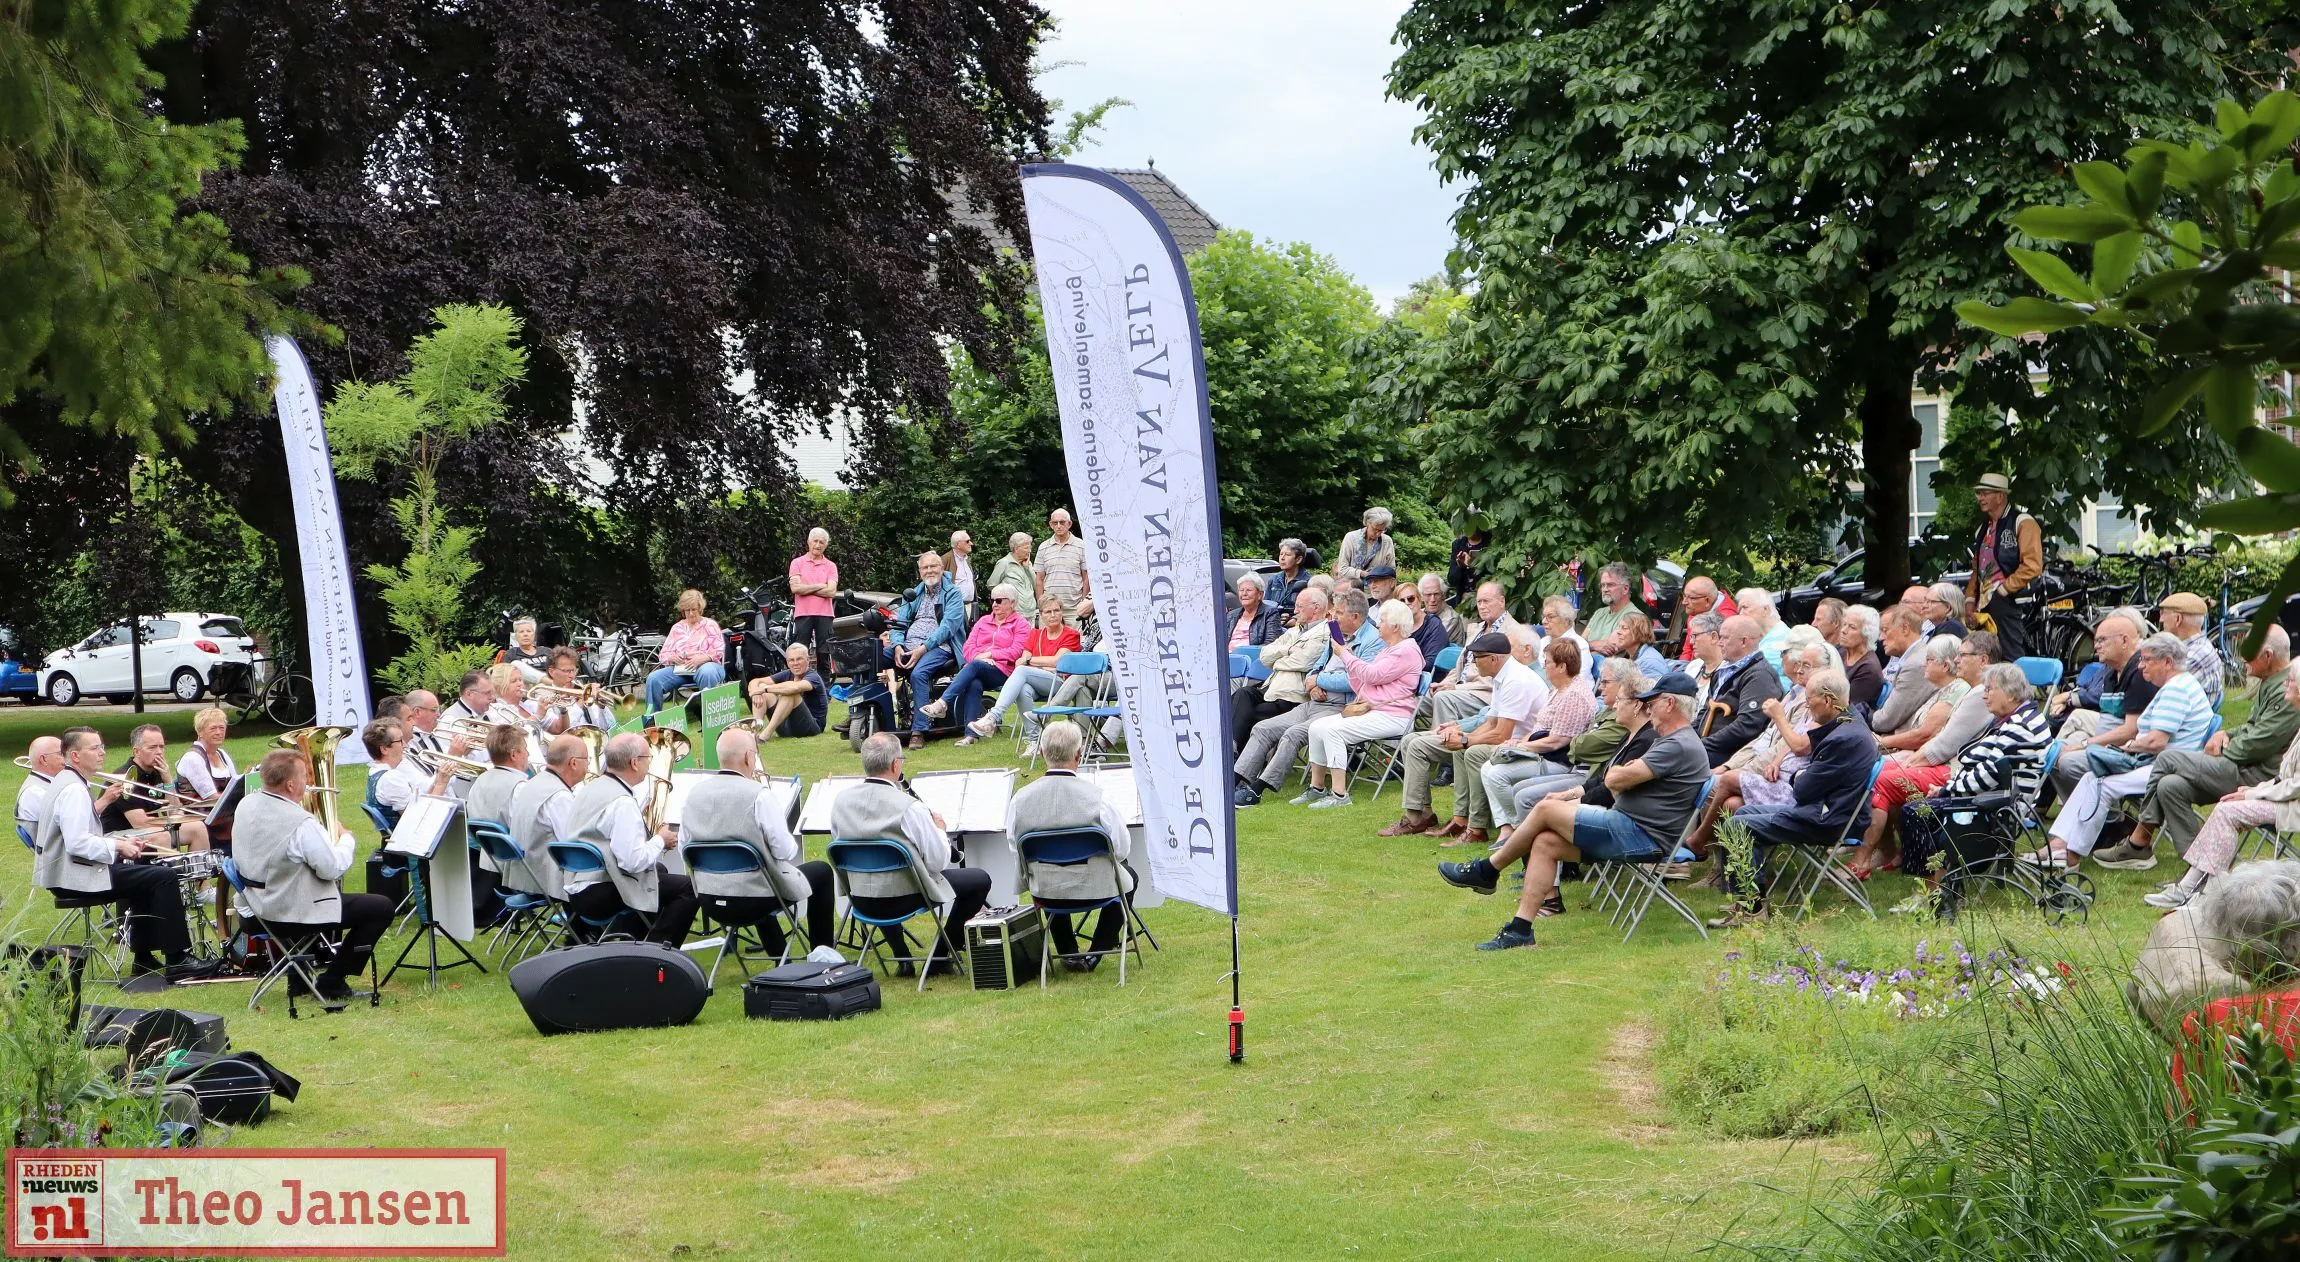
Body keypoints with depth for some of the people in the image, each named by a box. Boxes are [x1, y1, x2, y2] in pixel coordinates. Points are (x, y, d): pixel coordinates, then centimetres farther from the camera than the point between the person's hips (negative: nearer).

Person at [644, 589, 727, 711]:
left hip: (704, 665, -4)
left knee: (707, 673, -43)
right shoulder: (677, 628, 24)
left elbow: (719, 651, 1)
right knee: (653, 679, -24)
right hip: (680, 668, 4)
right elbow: (663, 653, 20)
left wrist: (702, 658, -19)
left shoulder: (710, 625, 13)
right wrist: (672, 657, -6)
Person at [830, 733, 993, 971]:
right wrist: (939, 829, 4)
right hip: (905, 897, -6)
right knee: (980, 879, 11)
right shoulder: (909, 808, -22)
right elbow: (938, 862, -17)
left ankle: (903, 958, 39)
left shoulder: (841, 801, -6)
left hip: (861, 902, 6)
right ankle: (940, 957, 17)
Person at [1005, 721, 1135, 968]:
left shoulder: (1020, 799, -16)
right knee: (1127, 876, 32)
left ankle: (1069, 954, 35)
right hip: (1096, 888, -2)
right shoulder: (1096, 797, -23)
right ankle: (1095, 955, 29)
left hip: (1045, 893, 3)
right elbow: (1121, 848, -13)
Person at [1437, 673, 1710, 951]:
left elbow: (1615, 780, -19)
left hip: (1642, 836, -11)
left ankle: (1486, 871, 4)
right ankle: (1520, 929, -3)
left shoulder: (1680, 746, -15)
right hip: (1632, 828, 11)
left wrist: (1617, 772, 6)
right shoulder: (1670, 741, 22)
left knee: (1546, 809, -11)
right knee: (1544, 842, 0)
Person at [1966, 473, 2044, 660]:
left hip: (2009, 601, -8)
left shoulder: (2022, 523, -5)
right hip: (1985, 604, 8)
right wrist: (1970, 600, 12)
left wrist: (2003, 589, -13)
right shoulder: (1983, 529, 22)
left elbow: (2032, 566, -14)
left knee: (2012, 659, -11)